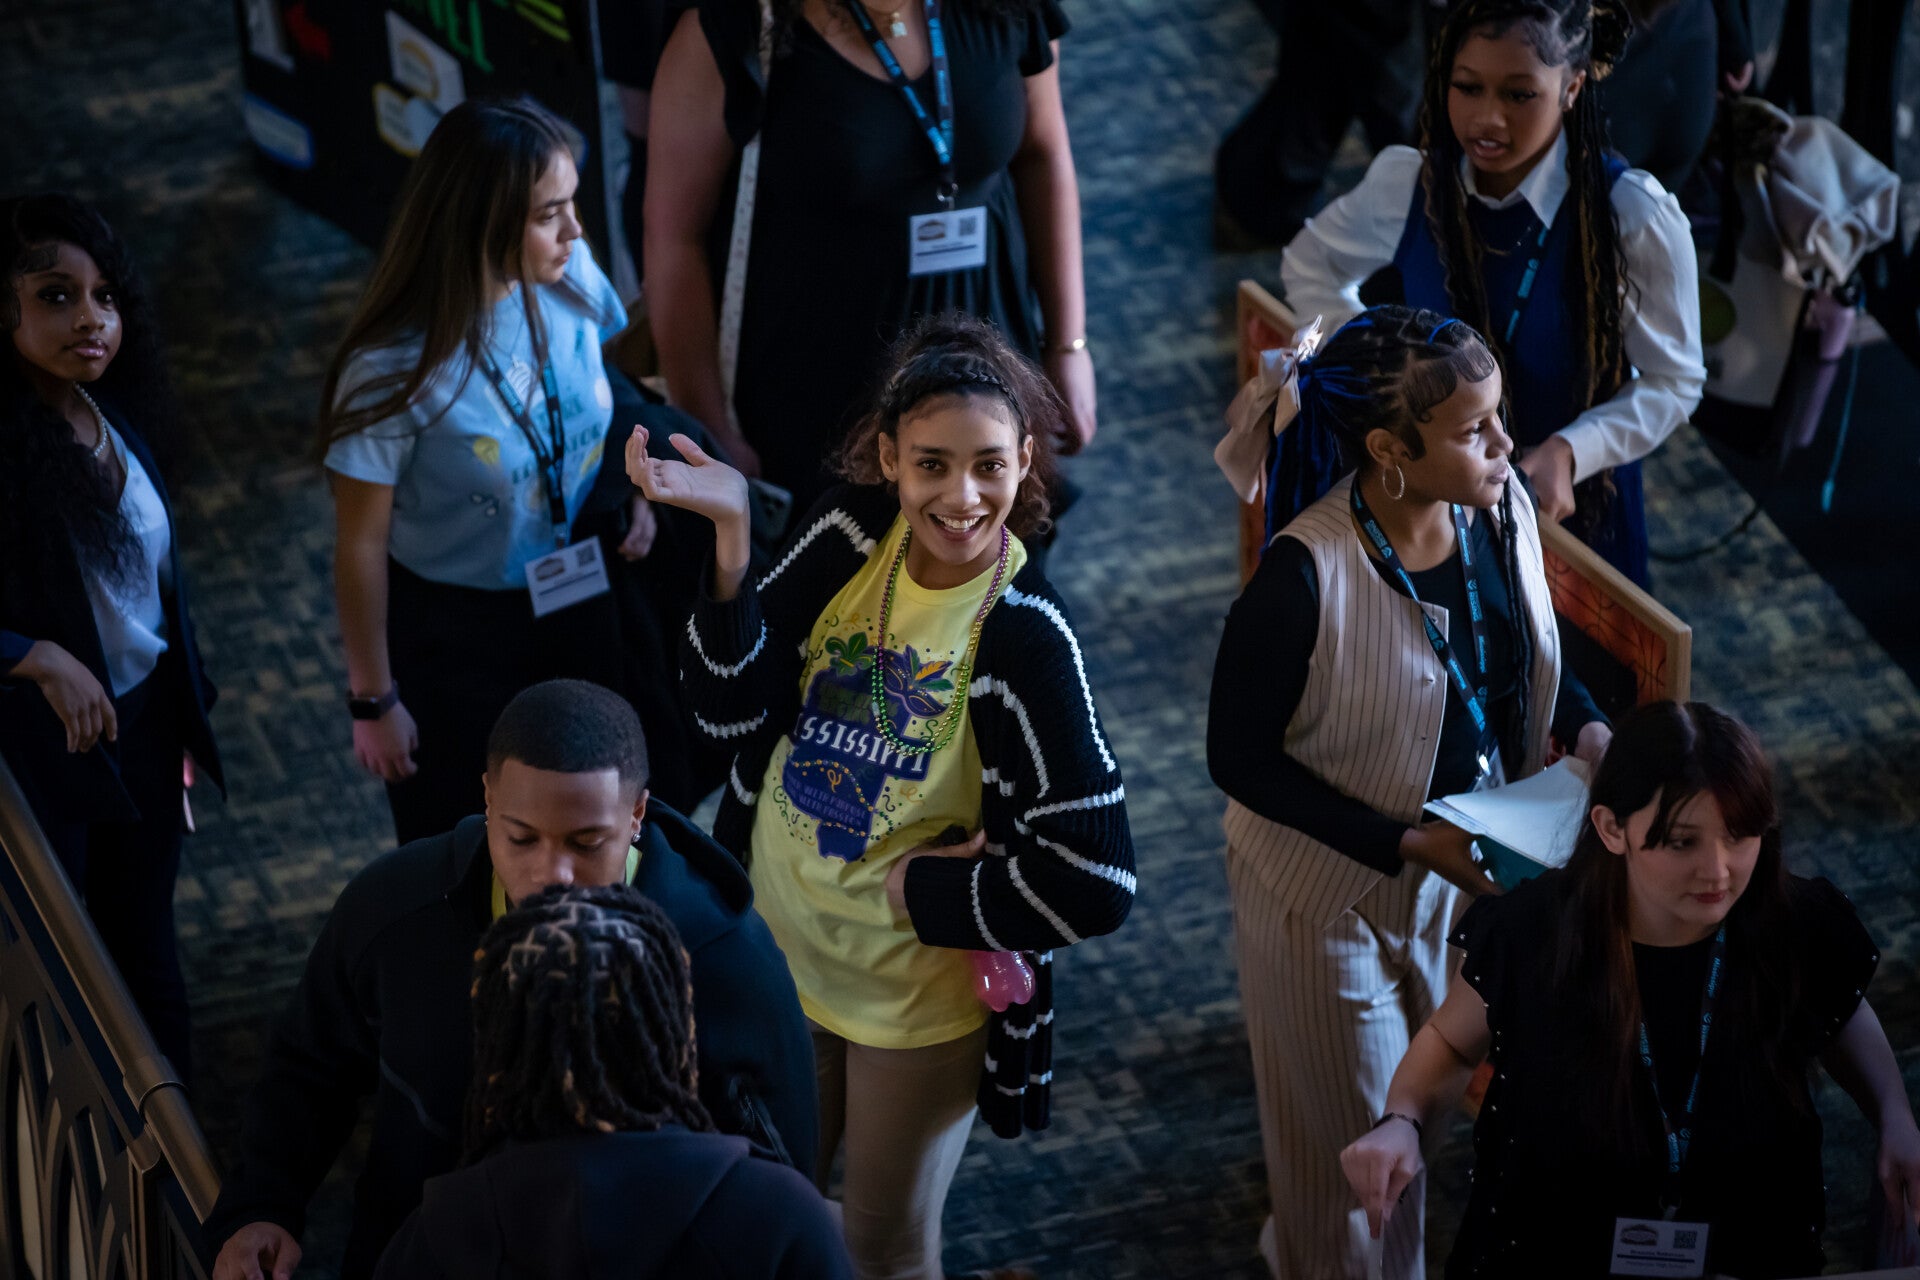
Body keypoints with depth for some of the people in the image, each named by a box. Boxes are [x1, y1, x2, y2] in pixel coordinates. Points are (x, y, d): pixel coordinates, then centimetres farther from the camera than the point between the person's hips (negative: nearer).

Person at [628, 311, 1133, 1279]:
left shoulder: (1025, 636, -27)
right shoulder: (853, 530, -13)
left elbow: (1095, 883, -28)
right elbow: (732, 708, -14)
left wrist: (918, 892, -20)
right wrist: (730, 535, -27)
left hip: (920, 998, -4)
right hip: (777, 944, 4)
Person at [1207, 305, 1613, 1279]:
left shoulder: (1502, 509, -12)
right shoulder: (1305, 577, -31)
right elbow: (1241, 760, -21)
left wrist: (1588, 729, -12)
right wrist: (1408, 845, -25)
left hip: (1464, 864, 6)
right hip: (1331, 887, -6)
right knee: (1351, 1133, 14)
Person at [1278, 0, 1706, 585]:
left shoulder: (1634, 217, -21)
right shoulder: (1408, 182, -12)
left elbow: (1672, 380, -11)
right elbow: (1311, 264, 8)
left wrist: (1566, 454, -28)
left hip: (1571, 508, -2)